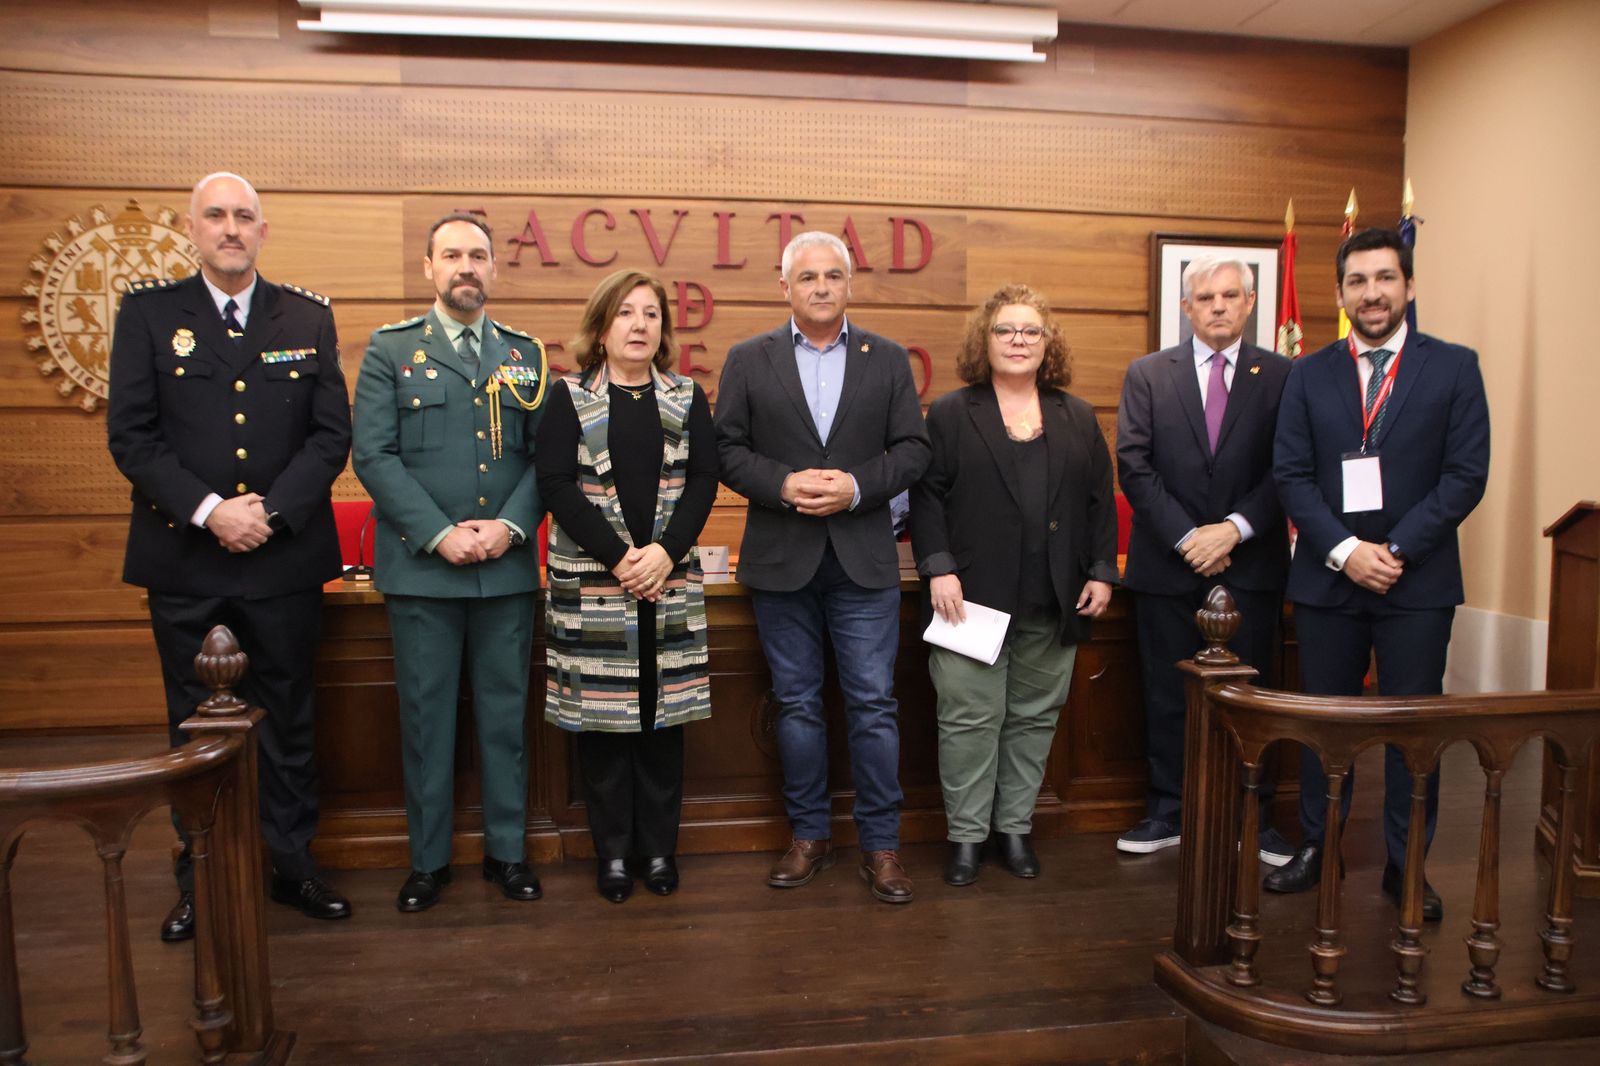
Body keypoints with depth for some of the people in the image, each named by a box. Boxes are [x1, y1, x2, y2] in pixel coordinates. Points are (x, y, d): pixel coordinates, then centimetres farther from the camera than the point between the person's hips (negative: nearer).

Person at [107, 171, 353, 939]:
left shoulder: (308, 317, 6)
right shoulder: (147, 312, 3)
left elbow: (332, 434, 0)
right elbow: (131, 435, -4)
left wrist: (271, 511, -12)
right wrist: (209, 510, -15)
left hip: (285, 557, 1)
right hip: (184, 560, 0)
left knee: (289, 723, 10)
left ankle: (291, 864, 25)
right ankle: (200, 881, 25)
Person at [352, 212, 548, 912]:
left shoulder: (524, 354, 11)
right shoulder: (391, 350, 4)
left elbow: (545, 455, 5)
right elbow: (374, 456, -4)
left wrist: (510, 525, -11)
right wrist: (439, 534, -13)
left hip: (507, 568, 2)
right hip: (421, 567, -2)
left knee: (505, 712, 9)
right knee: (426, 716, 6)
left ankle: (506, 851, 22)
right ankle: (428, 859, 21)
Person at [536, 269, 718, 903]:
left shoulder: (688, 399, 9)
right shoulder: (569, 399, 3)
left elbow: (703, 481, 1)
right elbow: (557, 484, -6)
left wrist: (665, 552, -14)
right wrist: (619, 558, -15)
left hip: (669, 578, 2)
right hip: (590, 579, -2)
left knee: (663, 712, 7)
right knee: (601, 715, 3)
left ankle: (659, 847, 20)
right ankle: (613, 851, 17)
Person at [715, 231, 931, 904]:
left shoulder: (888, 359, 7)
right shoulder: (747, 360, 6)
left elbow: (913, 449, 2)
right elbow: (727, 450, 1)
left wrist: (856, 487, -14)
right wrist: (784, 485, -15)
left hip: (864, 560, 0)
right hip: (781, 561, 1)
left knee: (873, 703, 1)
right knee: (797, 704, 10)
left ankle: (880, 843, 15)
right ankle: (810, 835, 24)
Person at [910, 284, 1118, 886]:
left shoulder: (1078, 419, 14)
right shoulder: (950, 414, 4)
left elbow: (1100, 502, 12)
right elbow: (926, 498, -2)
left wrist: (1102, 572, 4)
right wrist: (938, 568, -12)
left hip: (1054, 604, 3)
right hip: (973, 596, -3)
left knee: (1034, 718, 9)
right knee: (969, 718, -1)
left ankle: (1015, 826, 23)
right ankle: (966, 835, 12)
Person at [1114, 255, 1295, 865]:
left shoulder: (1281, 377, 4)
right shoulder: (1147, 375, 5)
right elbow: (1134, 467, -3)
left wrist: (1234, 529, -14)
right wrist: (1186, 537, -11)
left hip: (1250, 564, 0)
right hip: (1168, 564, 0)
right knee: (1167, 696, 8)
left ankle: (1254, 818, 21)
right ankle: (1166, 814, 21)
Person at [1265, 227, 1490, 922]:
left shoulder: (1453, 368, 2)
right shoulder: (1309, 375, 6)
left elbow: (1466, 475, -4)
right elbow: (1290, 474, 0)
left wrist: (1397, 550, -14)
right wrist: (1345, 550, -12)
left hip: (1418, 581, -1)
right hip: (1327, 577, 2)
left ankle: (1405, 863, 20)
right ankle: (1317, 847, 24)